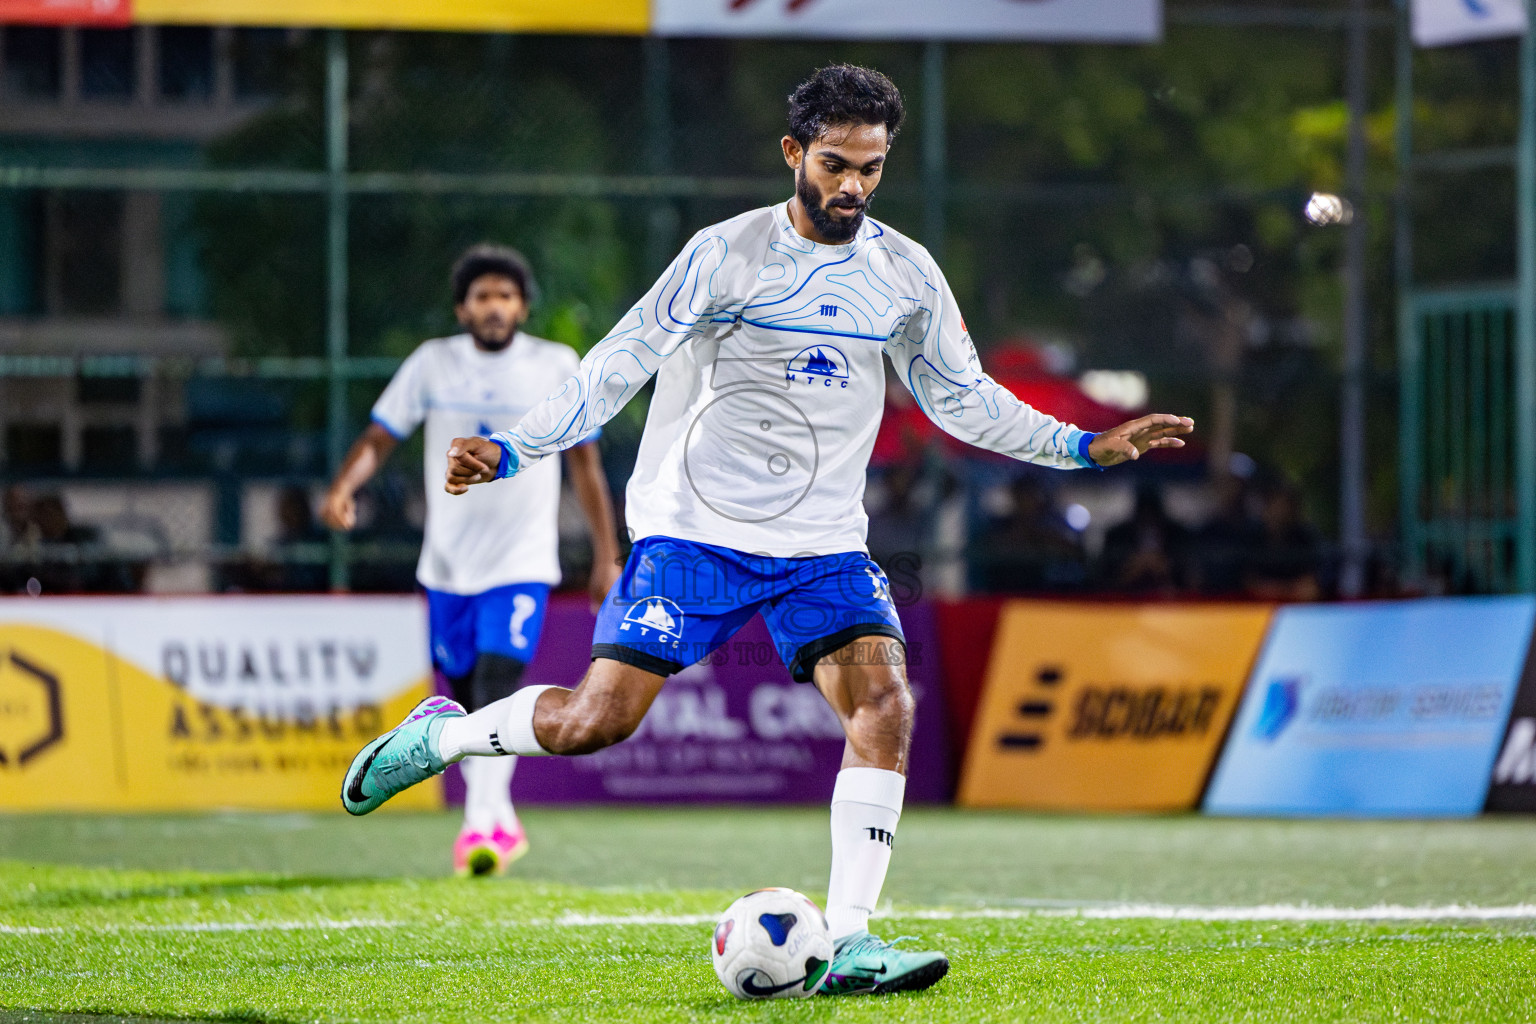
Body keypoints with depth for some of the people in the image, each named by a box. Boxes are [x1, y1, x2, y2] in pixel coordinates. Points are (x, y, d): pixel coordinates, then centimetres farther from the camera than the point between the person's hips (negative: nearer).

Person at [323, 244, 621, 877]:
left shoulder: (557, 367, -1)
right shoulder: (433, 364, 0)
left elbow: (585, 463, 7)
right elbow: (379, 437, -2)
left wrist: (606, 556, 7)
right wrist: (343, 488, -23)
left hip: (522, 562, -3)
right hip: (447, 563, 3)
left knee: (497, 688, -20)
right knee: (465, 699, 10)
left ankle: (481, 825, -27)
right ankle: (503, 823, 28)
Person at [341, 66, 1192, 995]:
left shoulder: (906, 274, 7)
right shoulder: (728, 254, -7)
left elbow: (963, 399, 18)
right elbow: (617, 366, -7)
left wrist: (1085, 447, 10)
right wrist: (511, 452, -17)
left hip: (824, 547, 4)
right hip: (696, 530, -4)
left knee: (885, 706, -18)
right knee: (597, 719, -11)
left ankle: (845, 945, -17)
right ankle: (438, 735, 18)